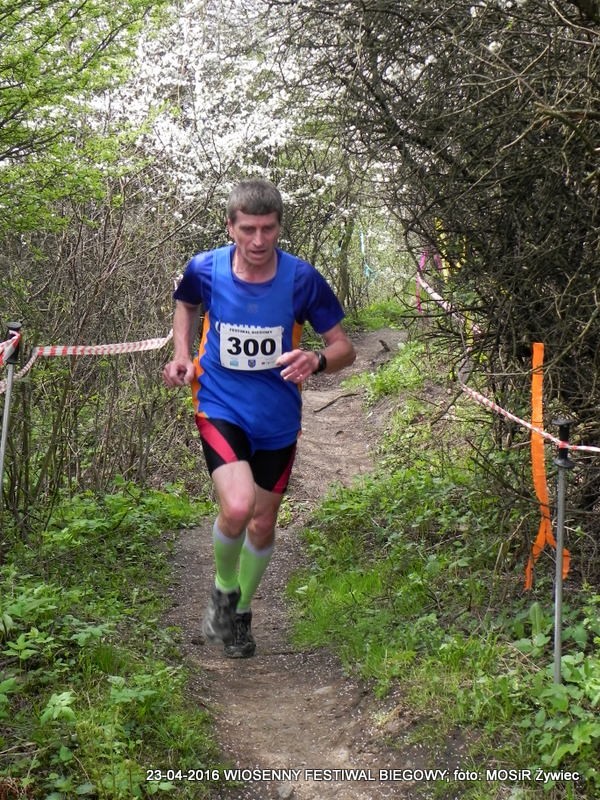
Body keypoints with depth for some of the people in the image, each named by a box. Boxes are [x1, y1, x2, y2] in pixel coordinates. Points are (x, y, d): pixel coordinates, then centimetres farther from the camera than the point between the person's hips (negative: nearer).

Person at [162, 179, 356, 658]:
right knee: (237, 507, -25)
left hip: (278, 419, 2)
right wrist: (182, 353, -4)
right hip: (220, 407, -1)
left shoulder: (302, 279, -16)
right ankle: (224, 589, 8)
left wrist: (317, 361, -31)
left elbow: (344, 348, -9)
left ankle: (241, 611, 41)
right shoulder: (205, 269, -13)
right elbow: (187, 303, 13)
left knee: (263, 523, 13)